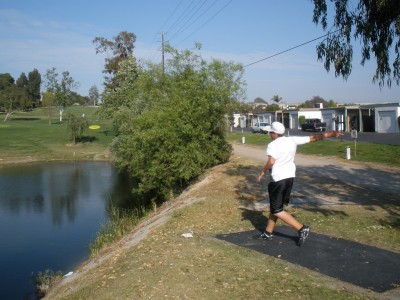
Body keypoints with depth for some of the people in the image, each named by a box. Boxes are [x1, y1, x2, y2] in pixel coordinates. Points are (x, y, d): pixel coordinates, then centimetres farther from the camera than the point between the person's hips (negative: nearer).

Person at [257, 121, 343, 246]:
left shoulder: (272, 145, -13)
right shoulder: (293, 140, 4)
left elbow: (271, 161, -28)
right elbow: (313, 138, 6)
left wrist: (263, 171, -11)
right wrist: (332, 134, 10)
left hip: (278, 179, -8)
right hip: (290, 177, 8)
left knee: (277, 210, -1)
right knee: (275, 206, 19)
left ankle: (301, 228, -7)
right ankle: (268, 233, 27)